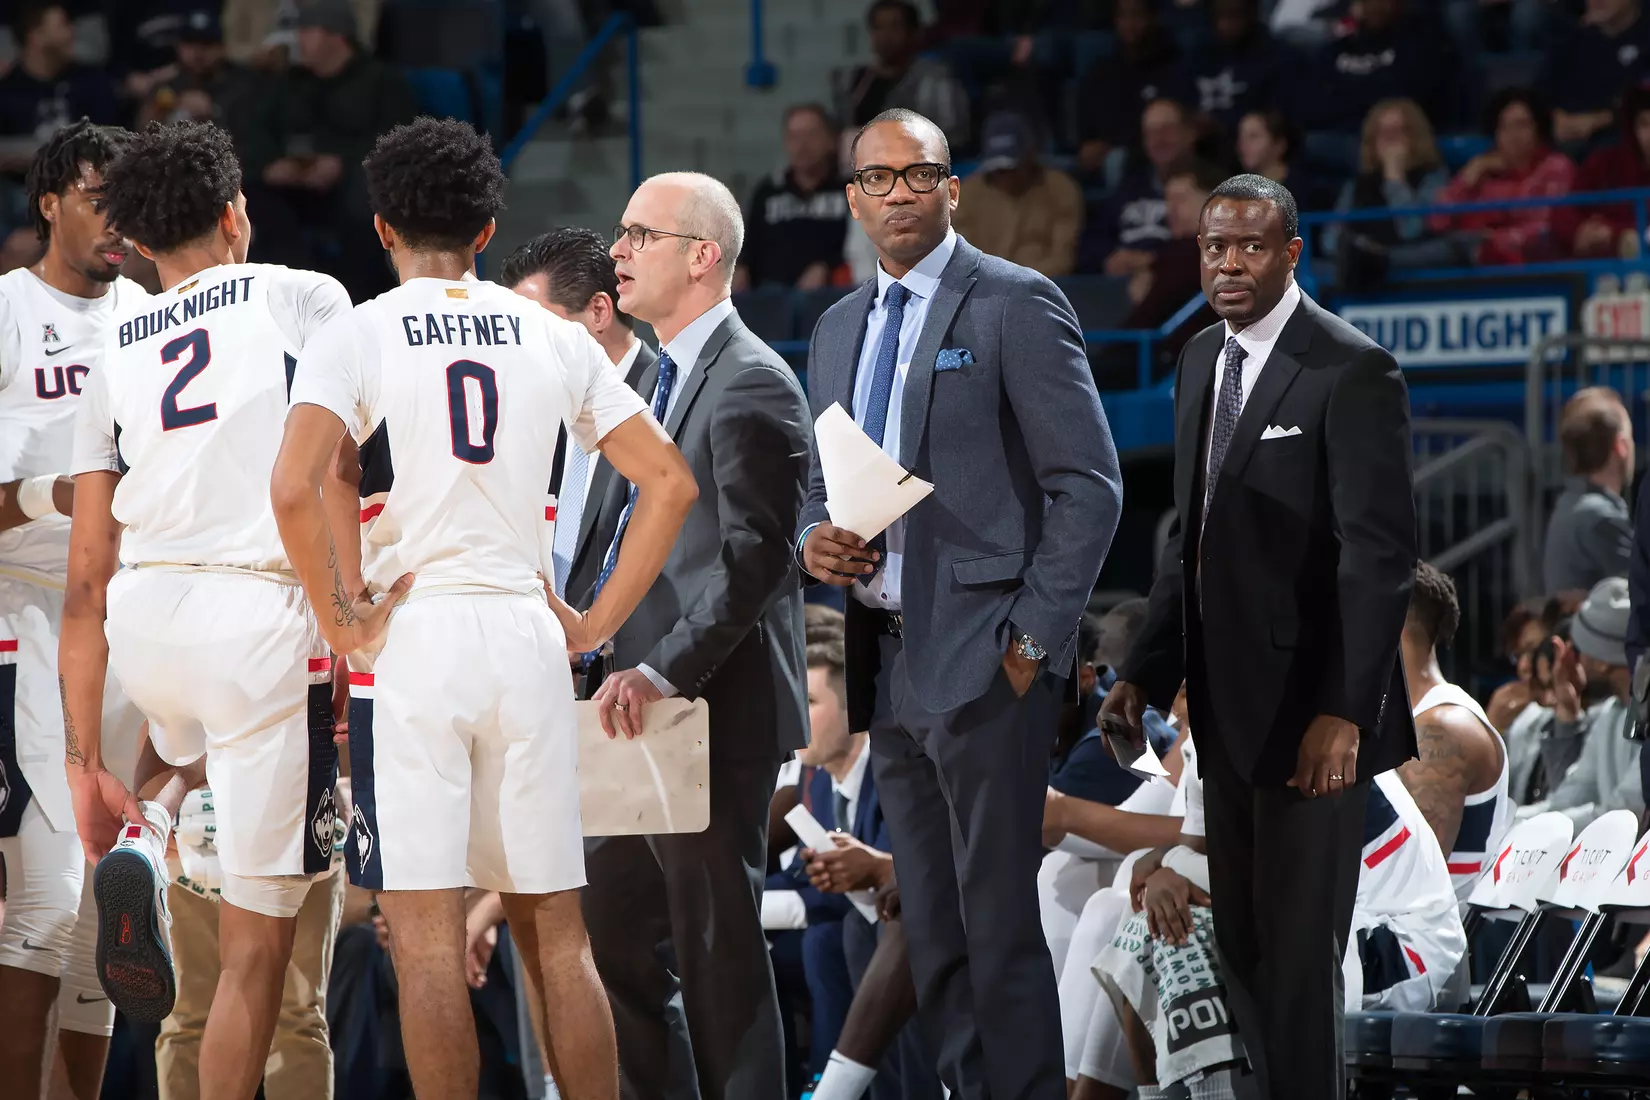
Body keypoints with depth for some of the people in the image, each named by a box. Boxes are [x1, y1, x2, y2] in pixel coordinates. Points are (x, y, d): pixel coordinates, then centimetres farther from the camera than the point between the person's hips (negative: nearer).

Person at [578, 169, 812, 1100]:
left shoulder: (752, 384, -13)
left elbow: (753, 559, -21)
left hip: (716, 712, -10)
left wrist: (663, 672, -25)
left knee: (718, 947, -5)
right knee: (610, 935, 13)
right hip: (645, 710, 10)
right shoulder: (664, 379, 18)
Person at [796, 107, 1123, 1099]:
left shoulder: (1016, 305, -4)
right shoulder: (841, 329, 18)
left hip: (984, 660, -7)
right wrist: (815, 540, 1)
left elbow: (1089, 486, -8)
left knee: (1000, 923, -9)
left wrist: (1034, 638, -13)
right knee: (934, 933, 8)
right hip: (889, 664, 7)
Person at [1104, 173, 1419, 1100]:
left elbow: (1381, 554, -18)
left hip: (1311, 710, -7)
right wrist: (1150, 672, 7)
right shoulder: (1202, 361, 11)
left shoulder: (1353, 372, -13)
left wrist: (1344, 712, -24)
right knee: (1242, 946, 11)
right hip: (1228, 706, 8)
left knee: (1299, 953, -4)